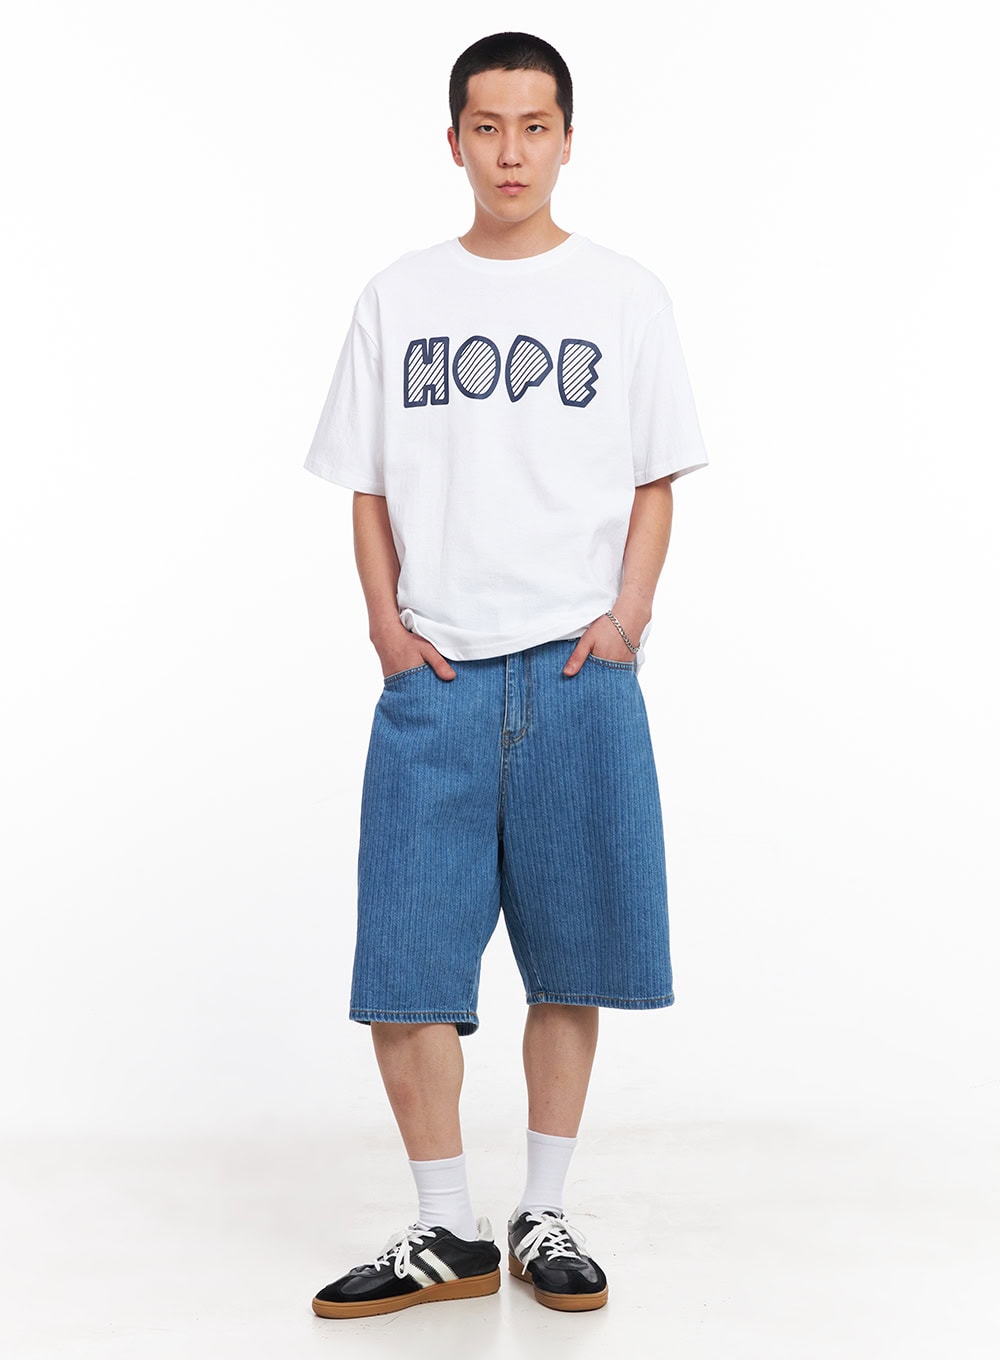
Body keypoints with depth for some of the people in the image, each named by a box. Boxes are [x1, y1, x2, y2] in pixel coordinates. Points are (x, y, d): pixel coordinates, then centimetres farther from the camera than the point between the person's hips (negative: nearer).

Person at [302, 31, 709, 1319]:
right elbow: (369, 489, 12)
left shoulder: (625, 295, 8)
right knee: (403, 966, -2)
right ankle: (447, 1231, 13)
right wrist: (385, 624, -2)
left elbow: (655, 482, 8)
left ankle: (544, 1215, 20)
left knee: (570, 962, 4)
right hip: (433, 677, 1)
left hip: (578, 674, 0)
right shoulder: (398, 296, 11)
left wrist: (630, 614, -6)